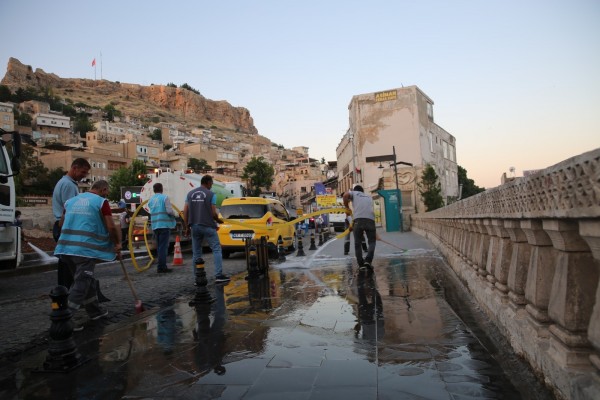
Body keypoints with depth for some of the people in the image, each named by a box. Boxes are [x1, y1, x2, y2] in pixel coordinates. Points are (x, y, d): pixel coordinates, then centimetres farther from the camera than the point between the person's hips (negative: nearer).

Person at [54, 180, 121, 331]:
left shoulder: (71, 200, 17)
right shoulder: (101, 202, -2)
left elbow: (61, 224, 22)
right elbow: (111, 227, -9)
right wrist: (117, 245, 5)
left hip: (66, 248, 7)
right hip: (86, 249, -7)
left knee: (86, 279, 19)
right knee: (82, 283, -2)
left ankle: (94, 310, 30)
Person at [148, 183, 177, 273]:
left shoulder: (150, 200, 12)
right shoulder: (164, 197, -6)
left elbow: (152, 212, 18)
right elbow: (169, 211, -13)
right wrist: (174, 214, 6)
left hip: (155, 226, 6)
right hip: (164, 225, -6)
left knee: (159, 246, 13)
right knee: (163, 246, -5)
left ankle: (162, 266, 17)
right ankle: (161, 267, -7)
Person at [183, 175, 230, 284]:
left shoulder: (190, 194, 10)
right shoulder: (211, 195, -3)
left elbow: (185, 212, 7)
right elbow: (214, 213, -7)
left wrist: (187, 227, 12)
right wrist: (219, 220, 12)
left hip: (194, 226, 5)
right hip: (208, 226, -5)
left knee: (196, 253, 10)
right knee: (216, 250, -1)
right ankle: (219, 275, -9)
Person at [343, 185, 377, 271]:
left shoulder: (354, 193, 21)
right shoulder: (369, 197, 32)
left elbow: (345, 195, 1)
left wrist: (347, 208, 14)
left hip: (358, 220, -2)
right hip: (370, 220, 2)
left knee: (357, 243, 10)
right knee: (372, 241, 13)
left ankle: (361, 265, 6)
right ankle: (368, 261, -7)